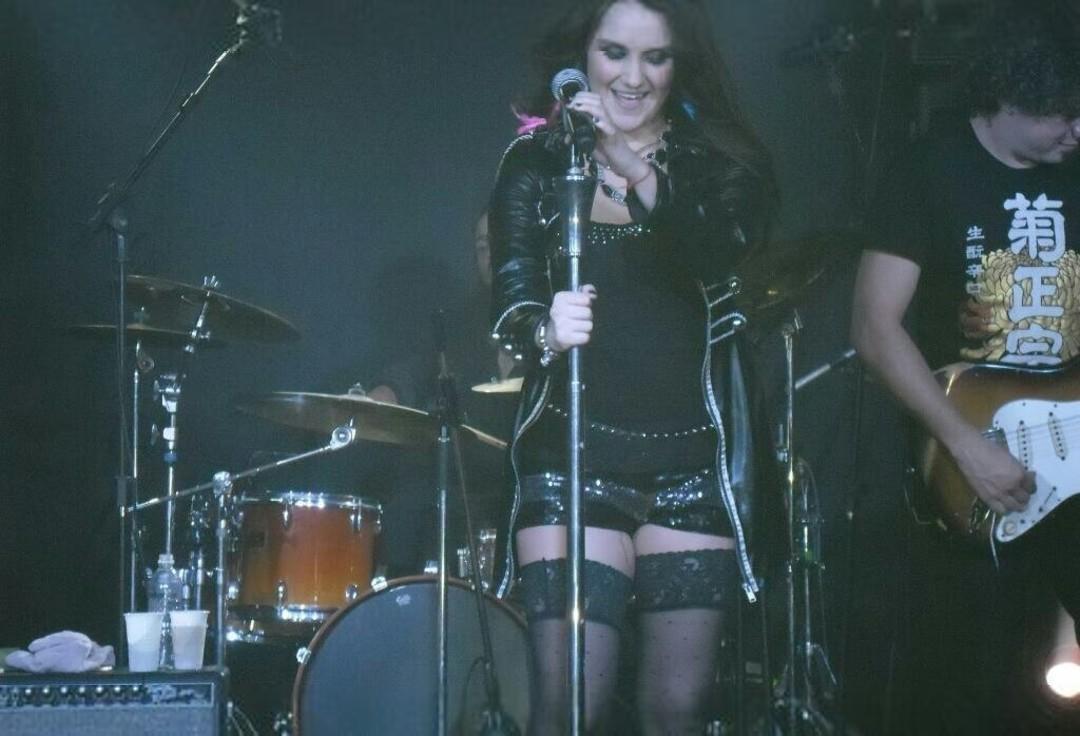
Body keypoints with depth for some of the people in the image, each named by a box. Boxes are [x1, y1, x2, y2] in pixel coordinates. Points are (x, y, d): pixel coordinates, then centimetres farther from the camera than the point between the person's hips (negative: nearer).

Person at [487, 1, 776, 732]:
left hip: (695, 458, 2)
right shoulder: (536, 163, 2)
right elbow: (511, 293, -11)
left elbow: (718, 254, -17)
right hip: (574, 453, -1)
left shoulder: (717, 159, 4)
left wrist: (633, 165, -32)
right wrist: (544, 330, -35)